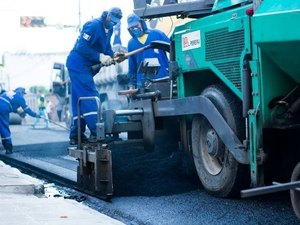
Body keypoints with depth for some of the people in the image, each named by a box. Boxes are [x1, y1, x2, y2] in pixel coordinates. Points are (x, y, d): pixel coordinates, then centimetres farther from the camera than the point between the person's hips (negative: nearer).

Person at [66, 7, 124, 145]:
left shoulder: (108, 30, 10)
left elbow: (106, 48, 13)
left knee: (79, 101, 9)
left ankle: (75, 136, 12)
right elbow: (81, 47, -24)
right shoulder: (94, 26, -18)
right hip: (78, 65, -10)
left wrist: (113, 55, -8)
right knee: (90, 97, -14)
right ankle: (96, 132, -18)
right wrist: (100, 57, -27)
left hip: (85, 66, 10)